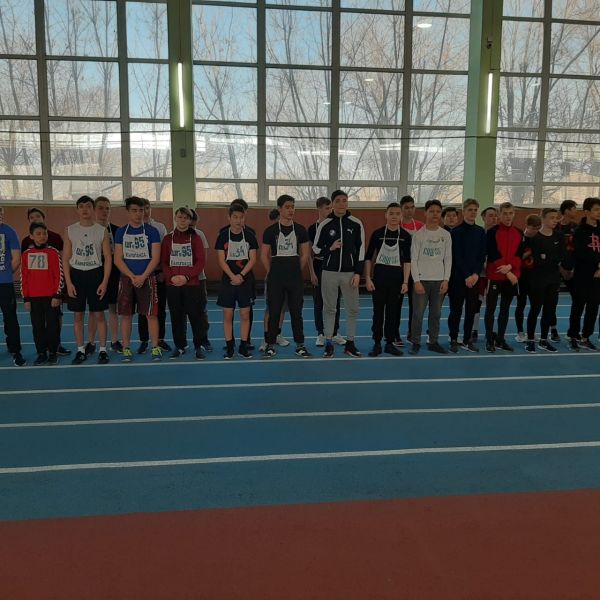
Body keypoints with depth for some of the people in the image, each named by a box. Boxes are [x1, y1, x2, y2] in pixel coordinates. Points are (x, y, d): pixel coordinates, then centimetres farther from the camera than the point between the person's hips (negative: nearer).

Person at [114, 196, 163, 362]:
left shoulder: (151, 231, 1)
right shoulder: (121, 232, 6)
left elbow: (155, 258, -4)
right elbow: (117, 259, 1)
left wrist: (142, 277, -14)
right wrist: (132, 277, -11)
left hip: (147, 278, -2)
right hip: (127, 278, 2)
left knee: (151, 314, -3)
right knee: (125, 314, 4)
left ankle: (155, 348, 5)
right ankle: (126, 349, 13)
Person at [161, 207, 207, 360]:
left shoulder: (196, 238, 3)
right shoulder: (168, 238, 8)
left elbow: (201, 262, -2)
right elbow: (163, 262, 5)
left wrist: (186, 277, -13)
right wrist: (172, 277, -12)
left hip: (192, 284, -2)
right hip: (172, 285, 2)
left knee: (195, 316, -1)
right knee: (176, 316, 7)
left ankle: (199, 347, 10)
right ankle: (179, 346, 19)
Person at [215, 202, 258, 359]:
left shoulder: (249, 235, 2)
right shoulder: (223, 235, 0)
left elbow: (252, 259, -1)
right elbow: (221, 260, -4)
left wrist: (241, 275, -13)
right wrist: (233, 276, -16)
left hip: (245, 280, 1)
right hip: (227, 280, -1)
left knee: (245, 314, 3)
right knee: (228, 315, 2)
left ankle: (243, 346, 13)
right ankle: (229, 347, 11)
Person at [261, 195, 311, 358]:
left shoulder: (300, 230, 4)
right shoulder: (270, 231, -1)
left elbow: (305, 254, 10)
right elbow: (264, 255, 3)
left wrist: (296, 271, 8)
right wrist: (273, 273, 4)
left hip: (295, 277, 1)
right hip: (276, 278, -1)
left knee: (296, 311, 5)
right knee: (274, 311, 3)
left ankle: (300, 345, 14)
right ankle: (270, 345, 11)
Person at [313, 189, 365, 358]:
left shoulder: (356, 224, 1)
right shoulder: (324, 224, -1)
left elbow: (360, 249, 2)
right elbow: (316, 249, 5)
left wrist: (358, 273, -4)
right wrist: (330, 248, -13)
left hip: (349, 273, 1)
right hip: (329, 272, -1)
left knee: (352, 309, 4)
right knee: (329, 308, 6)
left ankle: (350, 343, 16)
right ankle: (329, 344, 15)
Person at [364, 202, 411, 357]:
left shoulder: (405, 235, 1)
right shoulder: (377, 233, -2)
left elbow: (407, 261, 1)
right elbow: (368, 257, 1)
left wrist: (405, 282, -4)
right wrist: (368, 278, -6)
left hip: (396, 276, 1)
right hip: (379, 274, -1)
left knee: (392, 311, 8)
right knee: (378, 310, 3)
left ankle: (389, 343, 17)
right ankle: (377, 344, 11)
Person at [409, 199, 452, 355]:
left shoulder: (446, 235, 5)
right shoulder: (418, 235, -3)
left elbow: (448, 259, 7)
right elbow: (413, 260, -4)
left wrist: (446, 280, -1)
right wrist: (417, 281, -10)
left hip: (439, 280, 3)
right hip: (422, 279, -3)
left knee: (436, 314, 8)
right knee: (418, 314, -3)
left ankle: (433, 342, 20)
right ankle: (416, 343, 9)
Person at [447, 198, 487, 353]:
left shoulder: (480, 232, 8)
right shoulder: (456, 232, -4)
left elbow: (482, 256, 6)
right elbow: (456, 257, -8)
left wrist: (476, 274, -7)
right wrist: (466, 276, -13)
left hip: (475, 277, 4)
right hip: (458, 277, -4)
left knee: (472, 309, 7)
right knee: (456, 310, 0)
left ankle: (467, 339, 18)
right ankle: (453, 340, 10)